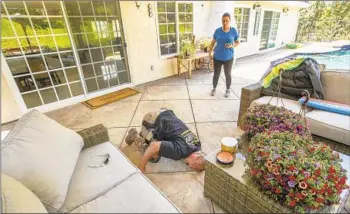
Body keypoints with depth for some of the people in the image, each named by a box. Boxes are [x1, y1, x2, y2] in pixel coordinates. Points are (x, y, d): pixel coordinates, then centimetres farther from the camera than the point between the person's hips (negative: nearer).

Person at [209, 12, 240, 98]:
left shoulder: (234, 31, -5)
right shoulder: (218, 31, -3)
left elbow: (238, 42, 3)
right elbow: (213, 42, 6)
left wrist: (232, 46, -17)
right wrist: (210, 53, 1)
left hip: (228, 58, -1)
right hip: (217, 57, 1)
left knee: (228, 74, 10)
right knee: (216, 74, 9)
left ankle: (228, 90, 30)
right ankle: (214, 88, 30)